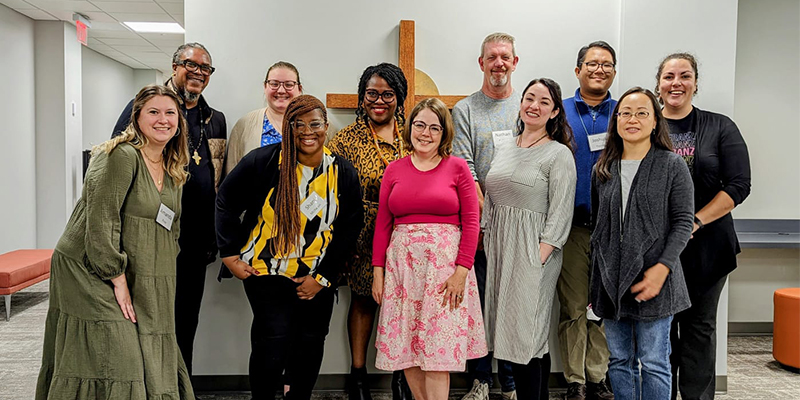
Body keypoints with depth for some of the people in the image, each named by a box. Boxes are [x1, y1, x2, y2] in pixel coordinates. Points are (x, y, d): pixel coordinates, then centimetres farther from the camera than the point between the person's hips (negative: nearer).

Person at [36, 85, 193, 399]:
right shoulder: (121, 156, -13)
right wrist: (117, 279, -18)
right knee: (110, 369, -6)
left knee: (148, 370, 9)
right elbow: (100, 221, -19)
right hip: (90, 276, -8)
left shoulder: (173, 172, 13)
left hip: (143, 287, 8)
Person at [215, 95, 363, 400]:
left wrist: (323, 277, -5)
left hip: (316, 279, 3)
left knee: (311, 344, 9)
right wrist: (230, 254, -4)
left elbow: (350, 228, 0)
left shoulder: (343, 172, -3)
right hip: (266, 272, -3)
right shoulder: (264, 161, -10)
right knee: (275, 341, -10)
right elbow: (226, 203, 0)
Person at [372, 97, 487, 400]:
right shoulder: (394, 170, 9)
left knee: (439, 349, -1)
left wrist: (461, 271, -10)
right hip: (401, 264, 3)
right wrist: (378, 271, 3)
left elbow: (471, 221, -2)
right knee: (405, 345, 7)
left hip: (445, 263, -3)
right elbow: (382, 223, 8)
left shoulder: (457, 167, 1)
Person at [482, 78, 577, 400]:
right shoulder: (503, 152, 15)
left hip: (533, 254, -6)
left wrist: (539, 258, -17)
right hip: (499, 252, 6)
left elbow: (560, 214, -10)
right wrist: (488, 246, 10)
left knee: (525, 336, -5)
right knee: (509, 333, 10)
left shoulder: (559, 154, -4)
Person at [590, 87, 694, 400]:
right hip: (610, 281, 4)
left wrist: (662, 268, -18)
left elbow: (683, 222, -5)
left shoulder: (672, 166, -1)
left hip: (653, 280, -4)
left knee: (654, 363, 4)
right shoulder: (602, 170, 10)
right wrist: (594, 282, 11)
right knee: (619, 361, 13)